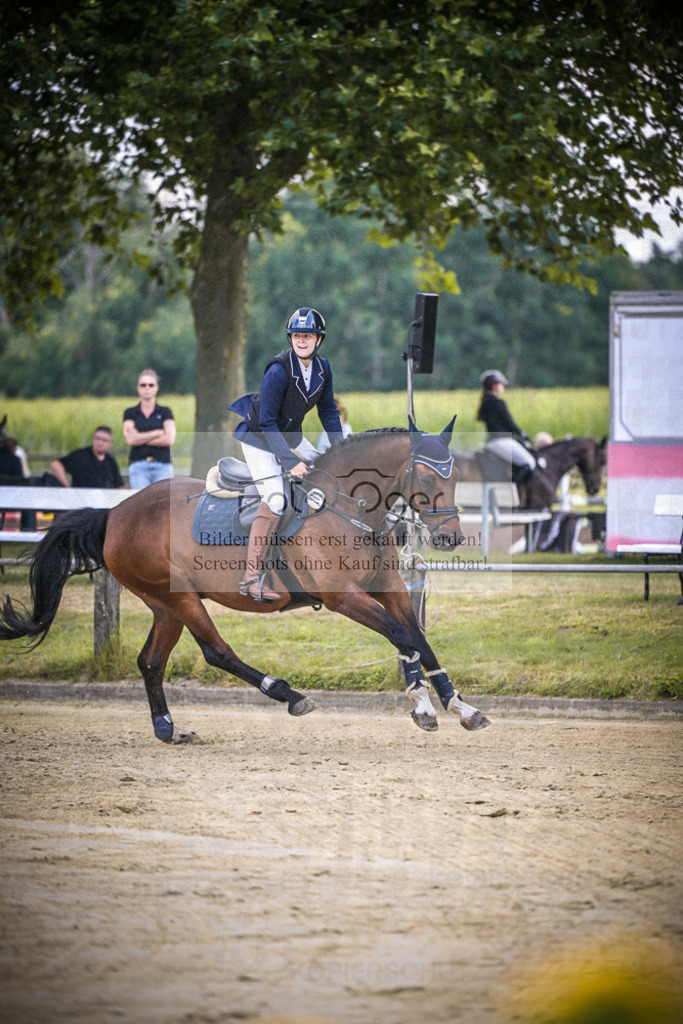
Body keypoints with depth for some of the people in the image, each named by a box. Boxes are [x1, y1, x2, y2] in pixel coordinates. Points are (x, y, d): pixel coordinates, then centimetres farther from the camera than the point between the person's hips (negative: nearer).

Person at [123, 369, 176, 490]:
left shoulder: (165, 412, 10)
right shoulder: (130, 413, 11)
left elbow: (169, 439, -4)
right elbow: (130, 439, -3)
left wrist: (141, 438, -3)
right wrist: (158, 433, -4)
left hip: (162, 466, 0)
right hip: (138, 465, 0)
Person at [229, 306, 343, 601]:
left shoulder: (322, 368, -8)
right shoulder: (278, 371, -29)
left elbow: (328, 411, 6)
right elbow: (267, 423, -26)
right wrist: (290, 462, -28)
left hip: (289, 433, 8)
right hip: (259, 436, -8)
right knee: (274, 500, -19)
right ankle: (252, 577, -19)